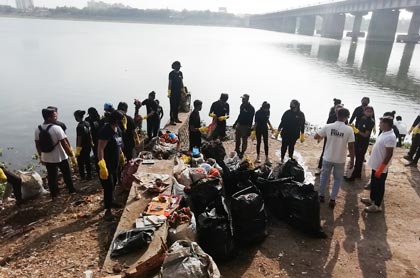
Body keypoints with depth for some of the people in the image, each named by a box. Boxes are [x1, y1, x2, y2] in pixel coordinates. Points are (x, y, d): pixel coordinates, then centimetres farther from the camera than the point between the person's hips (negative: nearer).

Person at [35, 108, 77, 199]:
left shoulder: (37, 129, -4)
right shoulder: (57, 128, -22)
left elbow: (37, 144, 6)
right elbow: (64, 144, -21)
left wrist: (41, 156, 19)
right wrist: (72, 156, -13)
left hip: (47, 158, 4)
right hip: (60, 157, -4)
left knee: (51, 177, 15)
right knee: (66, 175, 16)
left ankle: (54, 194, 25)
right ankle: (71, 190, 29)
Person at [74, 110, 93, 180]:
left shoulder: (79, 126, -19)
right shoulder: (87, 123, 2)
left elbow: (79, 139, -19)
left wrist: (77, 150, -15)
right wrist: (91, 143, 19)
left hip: (82, 147, -7)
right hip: (88, 146, 7)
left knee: (80, 162, 7)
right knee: (87, 161, 16)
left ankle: (82, 176, 14)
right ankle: (89, 175, 24)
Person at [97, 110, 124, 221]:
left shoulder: (118, 129, 3)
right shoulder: (106, 131, -24)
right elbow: (100, 149, -29)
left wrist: (121, 155, 28)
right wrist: (102, 165, -35)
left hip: (115, 164, 9)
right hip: (106, 165, -9)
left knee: (113, 185, 23)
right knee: (108, 187, -2)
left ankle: (109, 202, 43)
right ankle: (108, 210, 11)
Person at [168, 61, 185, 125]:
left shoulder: (180, 73, 10)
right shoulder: (171, 73, -8)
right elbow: (170, 83, -10)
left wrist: (183, 90, 17)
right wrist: (169, 92, -16)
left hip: (179, 92, 6)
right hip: (173, 92, -6)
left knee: (177, 106, 12)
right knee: (173, 106, -5)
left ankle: (176, 118, 23)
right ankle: (172, 120, -1)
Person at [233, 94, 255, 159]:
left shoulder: (251, 108, -15)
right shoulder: (242, 105, 9)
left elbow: (251, 119, -16)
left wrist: (249, 128, -20)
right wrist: (235, 123, 21)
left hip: (245, 126, -8)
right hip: (239, 124, 8)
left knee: (244, 140, 2)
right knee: (237, 139, 14)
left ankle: (242, 153, 11)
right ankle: (237, 151, 27)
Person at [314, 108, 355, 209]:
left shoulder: (328, 127, -10)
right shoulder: (349, 130, -13)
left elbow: (316, 136, 0)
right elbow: (351, 147, -11)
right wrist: (352, 160, -1)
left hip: (328, 158, 1)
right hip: (340, 160, -1)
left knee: (324, 176, 20)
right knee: (338, 179, 16)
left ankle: (321, 196, 31)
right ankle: (332, 200, 17)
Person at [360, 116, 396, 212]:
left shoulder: (390, 137, -25)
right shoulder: (384, 133, 5)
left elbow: (389, 154, -25)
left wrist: (381, 168, -24)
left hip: (381, 167, -9)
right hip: (375, 164, 9)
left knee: (379, 186, 5)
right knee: (373, 183, 23)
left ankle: (376, 206, 18)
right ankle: (372, 199, 40)